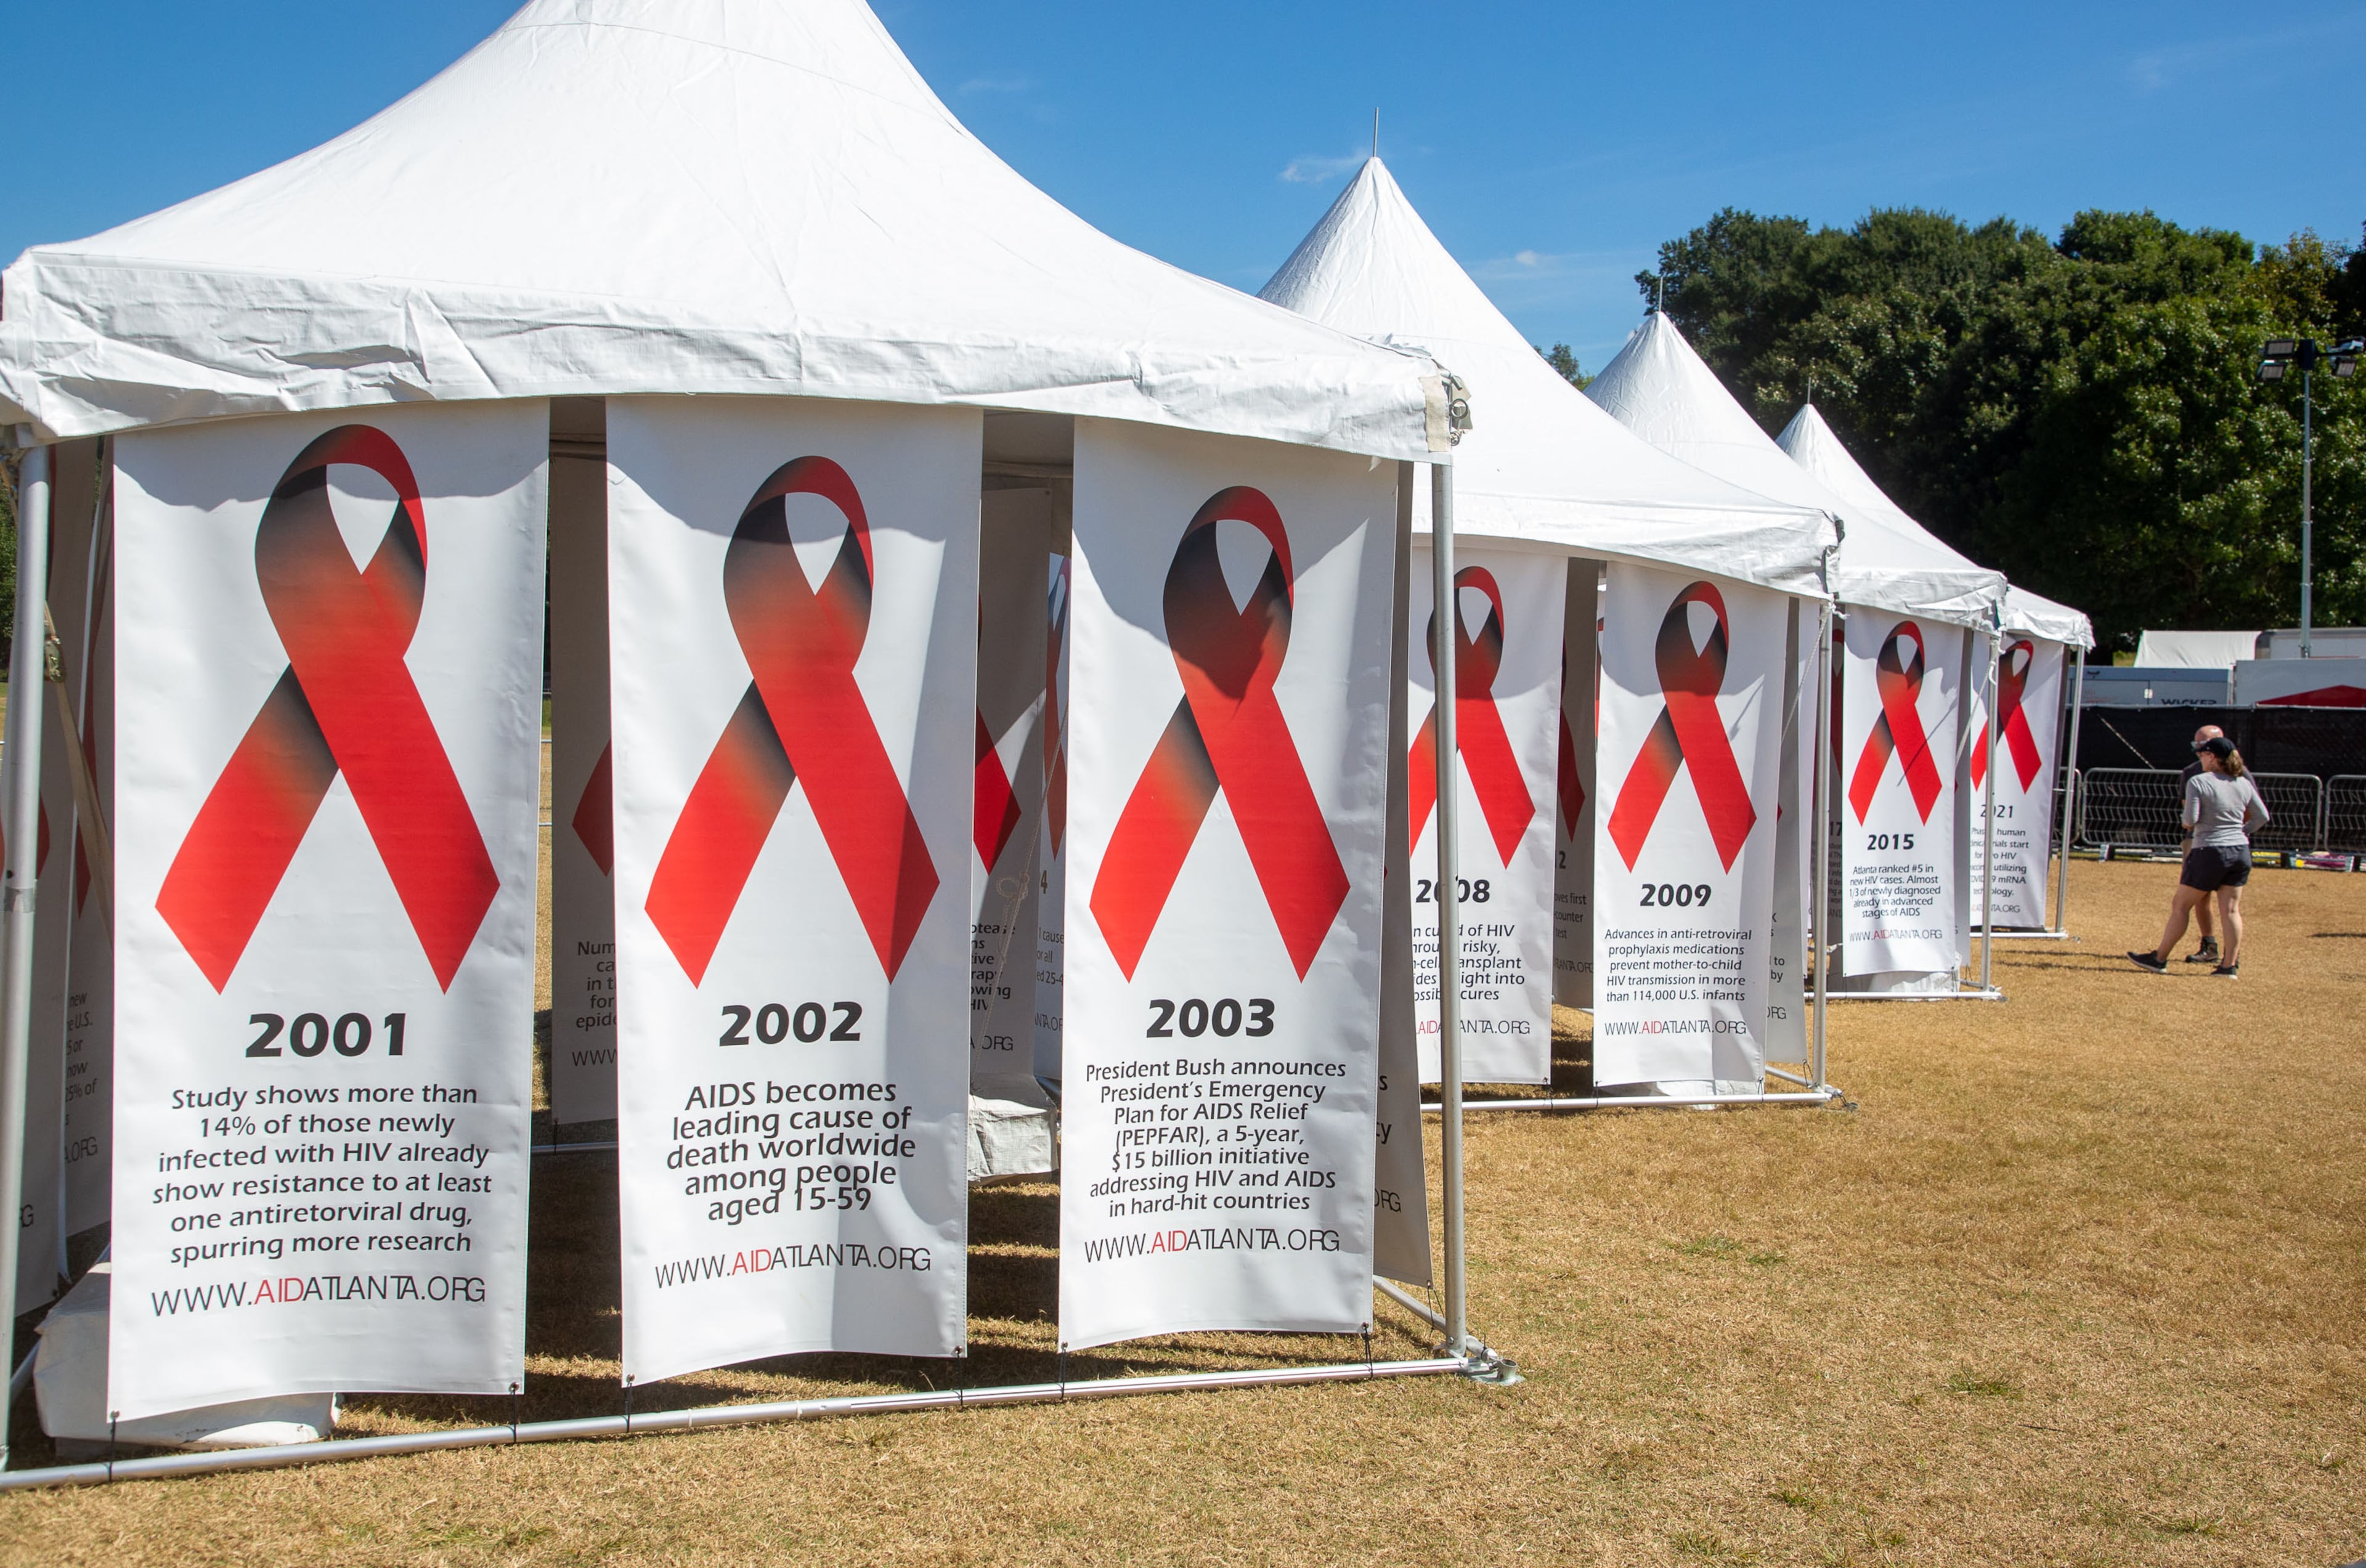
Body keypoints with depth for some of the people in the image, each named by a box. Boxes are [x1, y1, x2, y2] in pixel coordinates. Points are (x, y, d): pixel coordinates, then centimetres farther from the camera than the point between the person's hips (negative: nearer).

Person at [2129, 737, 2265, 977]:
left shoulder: (2198, 782, -10)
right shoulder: (2244, 784, 7)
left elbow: (2190, 820, -16)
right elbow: (2262, 817, 10)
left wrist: (2186, 822, 6)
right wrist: (2240, 831, 18)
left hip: (2210, 852, -5)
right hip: (2241, 852, 5)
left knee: (2181, 906, 5)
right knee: (2230, 910, 6)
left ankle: (2159, 959, 12)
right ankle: (2230, 965, 4)